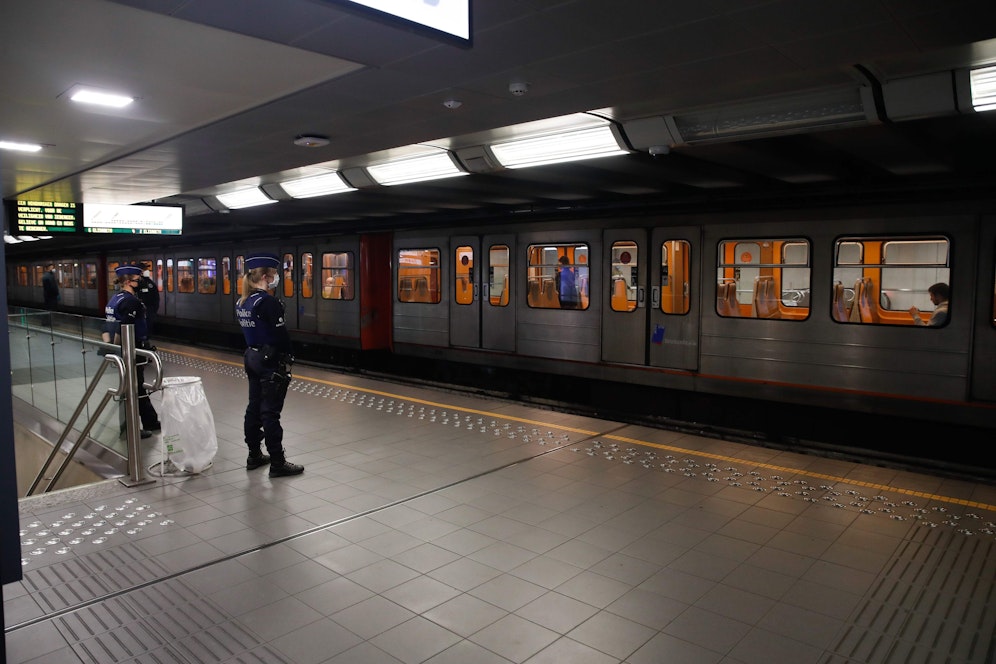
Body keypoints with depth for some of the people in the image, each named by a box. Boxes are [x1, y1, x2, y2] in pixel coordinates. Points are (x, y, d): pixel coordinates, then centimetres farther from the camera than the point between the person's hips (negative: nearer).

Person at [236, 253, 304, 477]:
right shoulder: (268, 302, -19)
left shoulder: (242, 302, 8)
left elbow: (249, 331, 12)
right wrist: (288, 360, -9)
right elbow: (281, 335, -19)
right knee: (270, 412, -5)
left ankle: (254, 456, 27)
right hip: (271, 361, -9)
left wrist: (255, 351, 15)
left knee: (254, 408, 16)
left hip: (252, 357, 9)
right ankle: (277, 463, 2)